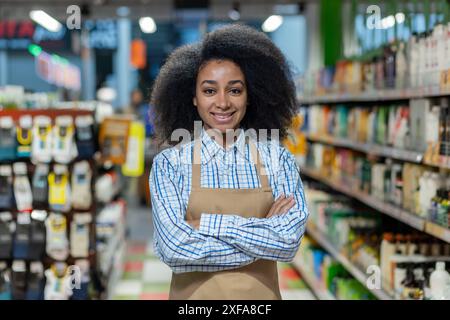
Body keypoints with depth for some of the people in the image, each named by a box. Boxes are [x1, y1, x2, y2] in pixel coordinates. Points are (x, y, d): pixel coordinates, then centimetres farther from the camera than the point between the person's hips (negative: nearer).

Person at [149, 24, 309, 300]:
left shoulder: (278, 159, -5)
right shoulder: (169, 163, -8)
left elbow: (290, 239, -17)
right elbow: (173, 248, -20)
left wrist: (205, 223, -20)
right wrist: (265, 236, -18)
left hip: (260, 294, 1)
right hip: (193, 294, -1)